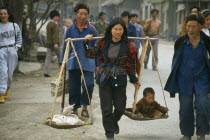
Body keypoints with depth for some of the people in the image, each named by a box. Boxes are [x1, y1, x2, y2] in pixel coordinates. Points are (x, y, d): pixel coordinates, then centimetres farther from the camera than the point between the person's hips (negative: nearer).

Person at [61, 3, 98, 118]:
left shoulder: (91, 29, 1)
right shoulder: (70, 29, 3)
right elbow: (65, 46, 9)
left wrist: (98, 64, 3)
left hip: (88, 63, -1)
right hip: (73, 63, 2)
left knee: (88, 85, -13)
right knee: (74, 87, 7)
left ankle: (84, 107, 6)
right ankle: (75, 109, 21)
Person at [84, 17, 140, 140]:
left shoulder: (128, 45, -5)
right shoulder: (103, 43, -1)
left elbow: (131, 65, 3)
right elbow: (91, 54, 10)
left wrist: (134, 80, 9)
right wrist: (86, 43, -3)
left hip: (120, 80, -1)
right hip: (104, 79, 1)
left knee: (120, 107, 6)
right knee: (106, 108, 1)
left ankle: (114, 122, 40)